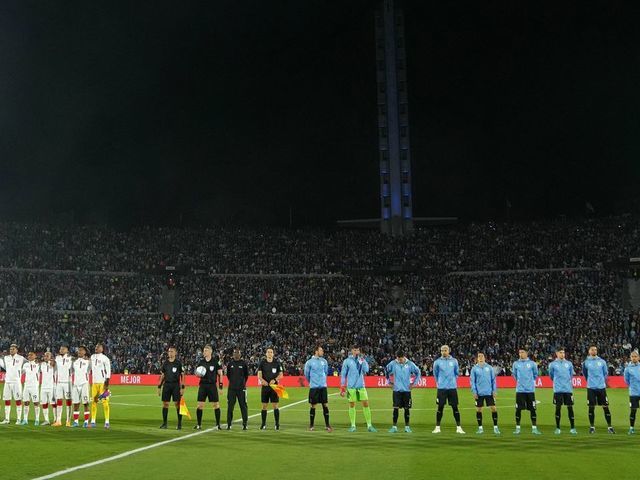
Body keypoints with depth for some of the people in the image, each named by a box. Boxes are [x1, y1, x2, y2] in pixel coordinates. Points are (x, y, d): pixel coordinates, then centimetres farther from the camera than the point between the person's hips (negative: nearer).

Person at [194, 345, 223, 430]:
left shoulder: (216, 361, -3)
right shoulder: (201, 361, 6)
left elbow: (220, 373, 1)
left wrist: (220, 384, -4)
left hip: (212, 385, -3)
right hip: (202, 385, 3)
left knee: (216, 404, -2)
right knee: (200, 405, 1)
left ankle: (218, 424, 8)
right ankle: (199, 425, 10)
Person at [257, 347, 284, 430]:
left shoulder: (277, 362, 3)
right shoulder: (262, 362, 4)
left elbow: (281, 374, 4)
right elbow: (259, 374, -2)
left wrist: (275, 380, -14)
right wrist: (262, 380, -22)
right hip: (265, 386, 1)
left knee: (275, 405, -3)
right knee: (264, 406, 5)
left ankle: (277, 424, 3)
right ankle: (263, 424, 13)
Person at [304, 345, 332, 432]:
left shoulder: (324, 361, 5)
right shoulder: (309, 362, -6)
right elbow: (306, 374, 6)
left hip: (323, 386, 3)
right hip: (314, 387, -3)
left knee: (325, 405, 1)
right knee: (313, 406, 2)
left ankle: (327, 425, 6)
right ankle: (311, 425, 13)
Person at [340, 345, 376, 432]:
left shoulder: (362, 360, 7)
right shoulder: (347, 361, 0)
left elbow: (366, 370, -6)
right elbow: (343, 375, 2)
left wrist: (363, 361, -17)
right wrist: (342, 388, -2)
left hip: (361, 386, 2)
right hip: (351, 387, -2)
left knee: (366, 404, -2)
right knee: (352, 405, 3)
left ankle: (369, 426, 3)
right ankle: (353, 426, 11)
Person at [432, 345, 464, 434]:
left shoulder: (454, 361, 3)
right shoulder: (437, 362, 0)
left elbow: (457, 373, 15)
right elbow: (435, 374, 14)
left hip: (452, 387, 1)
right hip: (442, 388, -1)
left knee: (455, 407, 1)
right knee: (440, 407, 1)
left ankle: (458, 427, 6)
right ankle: (437, 427, 10)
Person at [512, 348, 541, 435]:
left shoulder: (532, 363, 1)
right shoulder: (516, 363, 4)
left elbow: (535, 374, 13)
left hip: (530, 390, -1)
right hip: (520, 390, 1)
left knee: (533, 409, 0)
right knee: (518, 409, 1)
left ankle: (534, 428, 7)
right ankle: (517, 428, 11)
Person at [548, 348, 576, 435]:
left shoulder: (569, 363, 6)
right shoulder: (553, 364, 1)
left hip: (568, 389, 1)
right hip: (558, 390, -1)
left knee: (570, 407, 1)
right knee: (558, 408, 1)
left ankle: (573, 428, 7)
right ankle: (558, 428, 9)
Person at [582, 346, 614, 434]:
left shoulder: (602, 361, 2)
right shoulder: (586, 362, 0)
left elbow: (606, 373, 13)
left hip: (601, 387, 1)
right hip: (591, 388, -1)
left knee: (605, 407, 0)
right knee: (591, 407, 2)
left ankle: (609, 426, 7)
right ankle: (592, 426, 13)